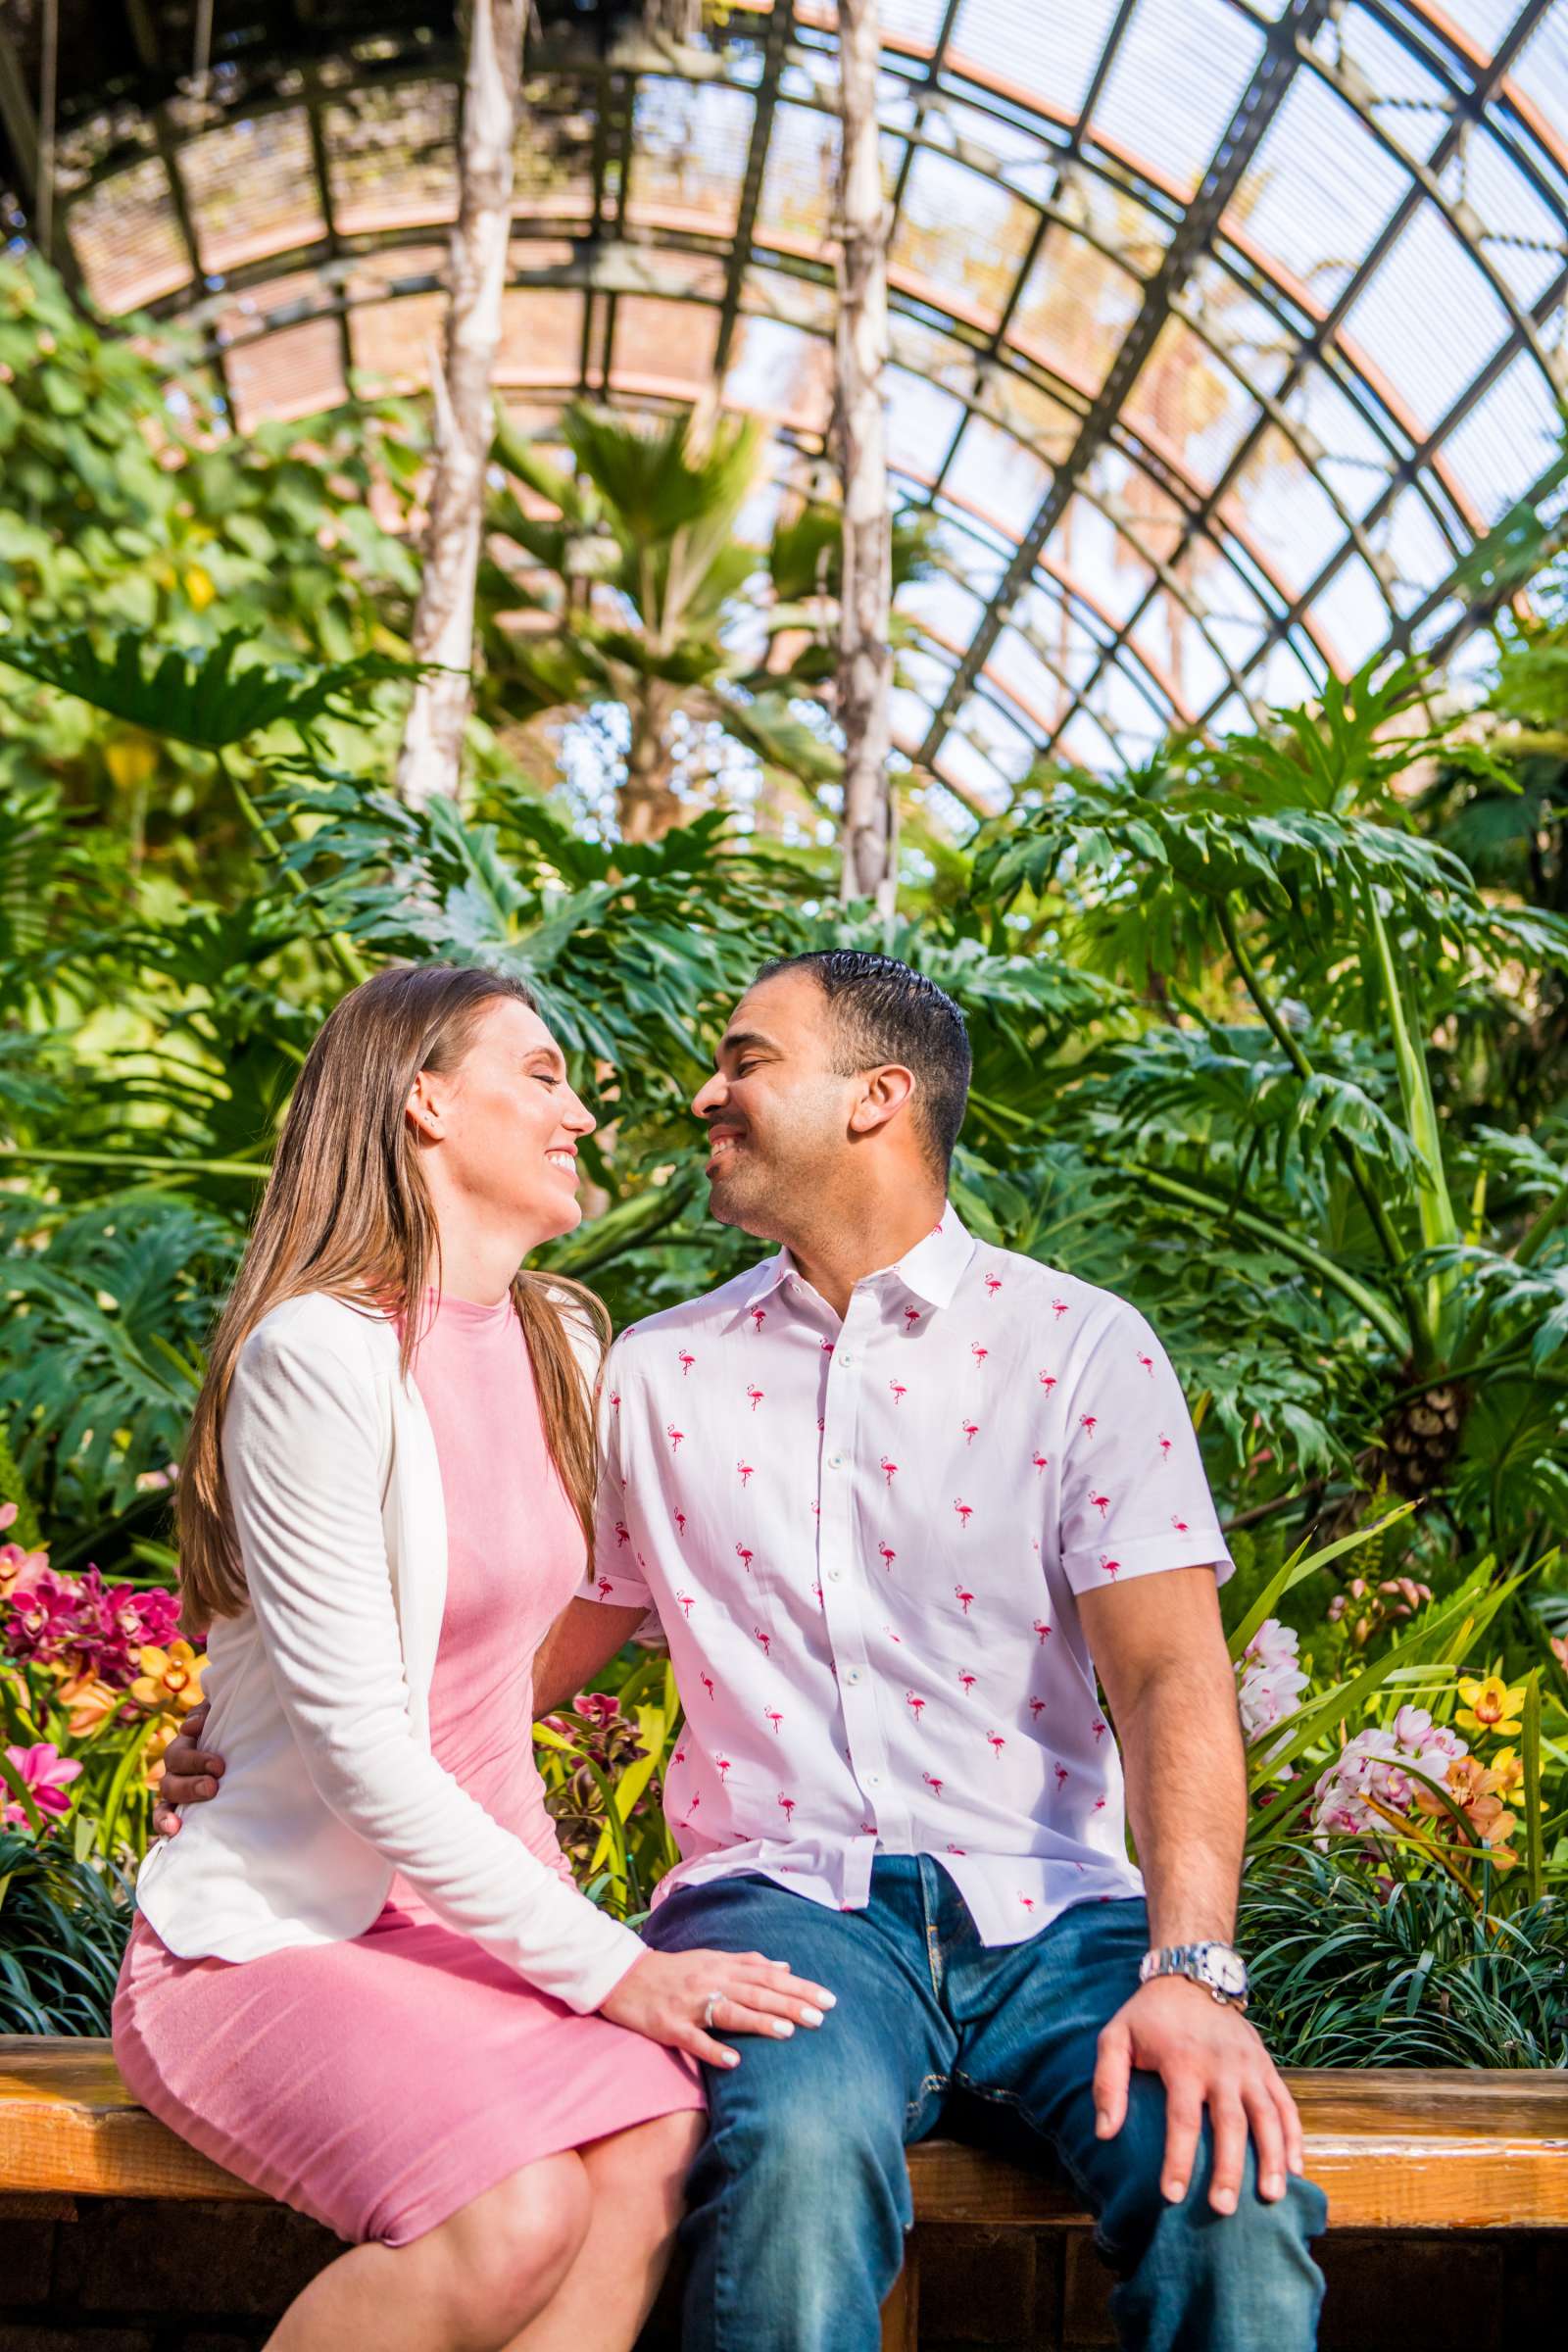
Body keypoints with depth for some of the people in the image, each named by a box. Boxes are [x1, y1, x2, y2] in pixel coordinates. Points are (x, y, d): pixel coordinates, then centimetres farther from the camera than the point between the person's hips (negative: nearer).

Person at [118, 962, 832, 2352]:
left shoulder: (562, 1343, 11)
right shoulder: (319, 1352, -14)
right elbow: (356, 1741, -19)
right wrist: (610, 1969, -20)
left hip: (473, 1910, 6)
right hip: (279, 1931, -6)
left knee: (657, 2147, -26)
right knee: (518, 2212, -32)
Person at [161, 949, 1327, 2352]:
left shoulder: (1084, 1349, 3)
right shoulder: (663, 1371, 14)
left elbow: (1171, 1674, -6)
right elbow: (561, 1631, 24)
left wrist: (1193, 1970, -21)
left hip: (1054, 1915, -1)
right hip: (785, 1897, 1)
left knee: (1238, 2192, -31)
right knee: (801, 2147, -35)